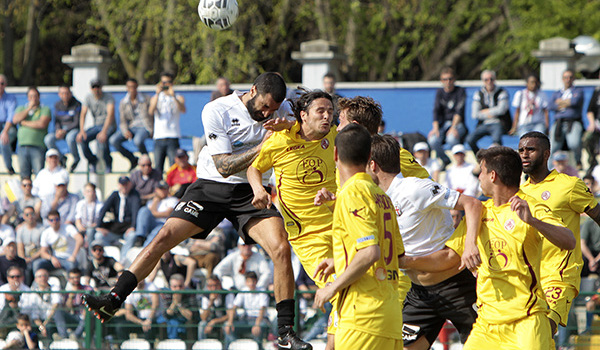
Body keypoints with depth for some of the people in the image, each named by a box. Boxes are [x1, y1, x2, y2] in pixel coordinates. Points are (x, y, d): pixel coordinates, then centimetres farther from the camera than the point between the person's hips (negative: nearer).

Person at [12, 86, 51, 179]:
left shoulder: (45, 109, 8)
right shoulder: (21, 109, 21)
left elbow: (42, 124, -8)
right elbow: (15, 120, 1)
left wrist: (24, 123, 1)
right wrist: (29, 108, 1)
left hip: (38, 147, -4)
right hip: (22, 146, 4)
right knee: (24, 175, -1)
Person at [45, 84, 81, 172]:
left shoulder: (77, 105, -9)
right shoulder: (57, 105, 6)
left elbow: (76, 123, -12)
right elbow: (57, 121, 8)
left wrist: (64, 131, -23)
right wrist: (58, 130, -15)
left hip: (73, 129, -5)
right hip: (61, 129, 5)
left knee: (70, 138, -41)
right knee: (48, 139, -25)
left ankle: (76, 159, -13)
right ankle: (61, 158, 0)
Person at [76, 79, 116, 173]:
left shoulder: (108, 97, -12)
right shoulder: (88, 98, 2)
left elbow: (110, 114, -25)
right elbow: (83, 115, -6)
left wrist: (104, 131, -39)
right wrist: (82, 131, -24)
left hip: (109, 126, -5)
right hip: (96, 126, 5)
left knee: (101, 139, -37)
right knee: (82, 139, -23)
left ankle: (108, 164, -12)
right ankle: (92, 161, 3)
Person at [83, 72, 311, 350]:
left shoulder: (278, 115, 0)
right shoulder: (216, 111, -11)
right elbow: (223, 166, -15)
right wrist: (261, 147, -25)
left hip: (250, 192, 2)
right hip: (212, 187, -2)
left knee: (281, 249, -18)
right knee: (164, 237, -14)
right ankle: (113, 301, -9)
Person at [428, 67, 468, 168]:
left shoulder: (460, 91, -2)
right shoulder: (439, 92, 9)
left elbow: (459, 111, -13)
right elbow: (436, 111, 0)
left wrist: (453, 128, -27)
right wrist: (435, 128, -16)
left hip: (457, 123, -3)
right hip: (443, 123, 3)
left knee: (452, 138, -37)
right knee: (433, 140, -27)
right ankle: (445, 161, 0)